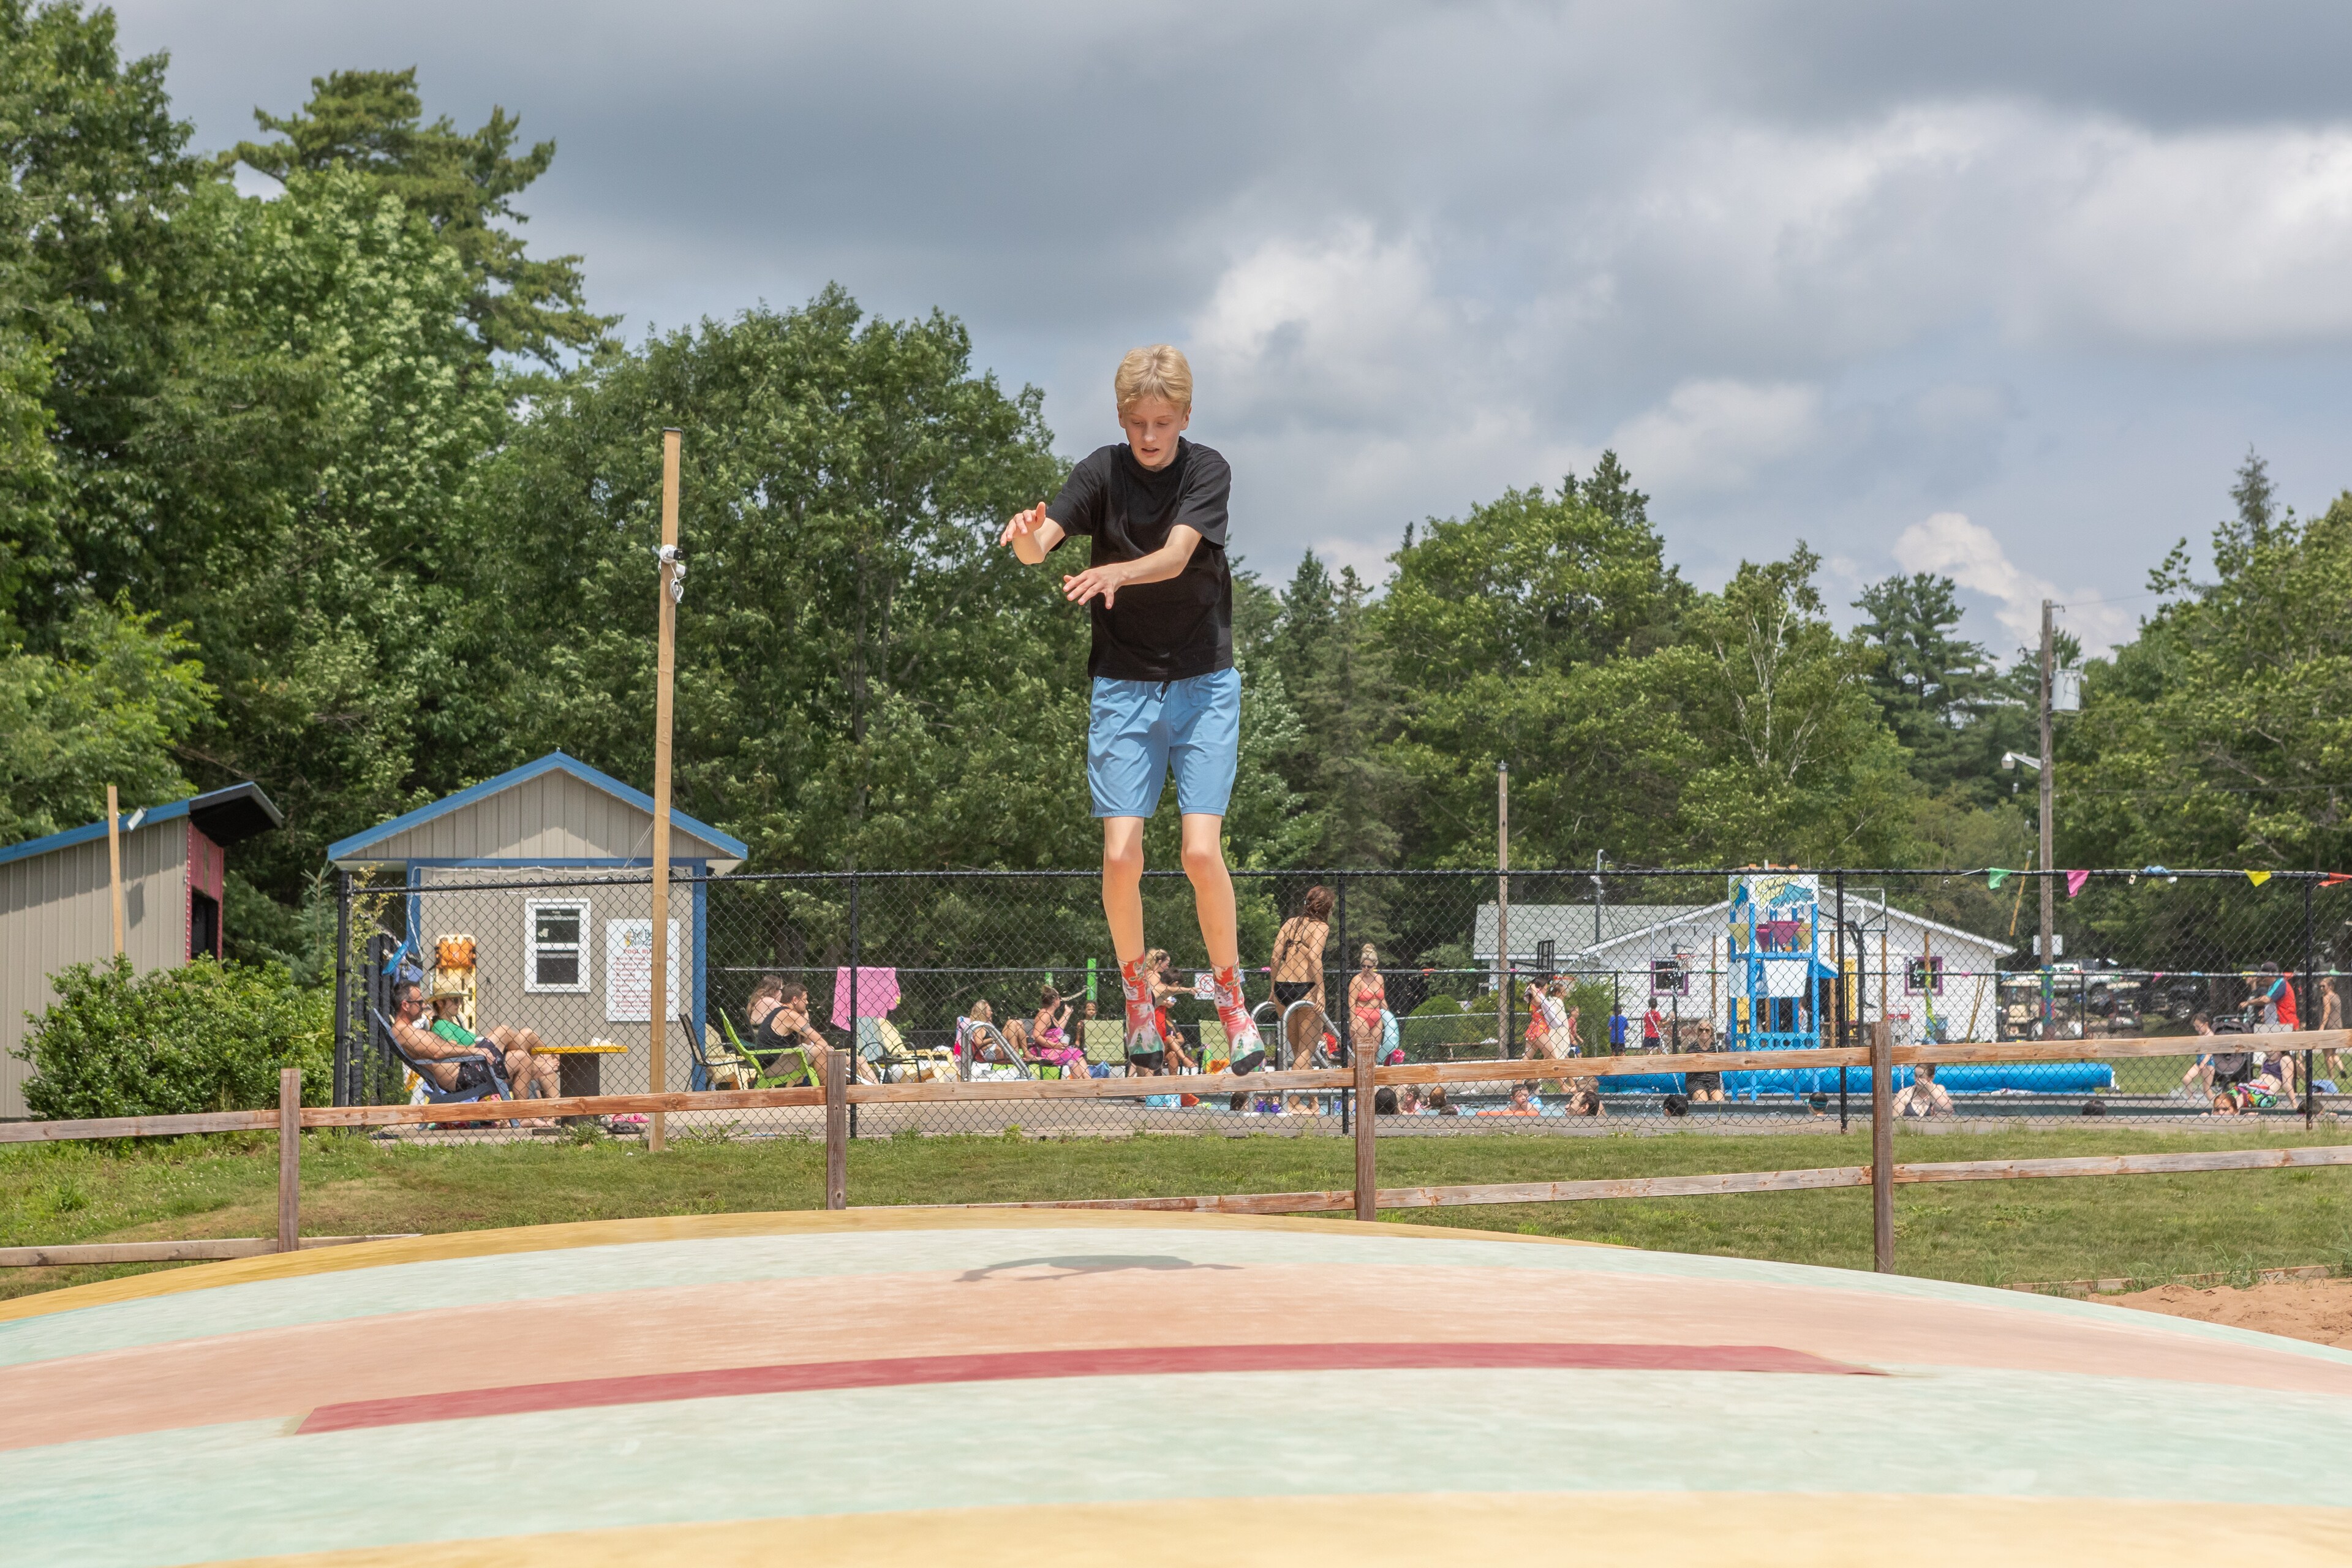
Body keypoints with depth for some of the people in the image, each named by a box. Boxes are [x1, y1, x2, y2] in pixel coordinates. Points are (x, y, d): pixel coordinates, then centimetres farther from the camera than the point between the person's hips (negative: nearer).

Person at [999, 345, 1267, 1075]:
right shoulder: (1102, 471, -3)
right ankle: (1137, 995, 14)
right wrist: (1027, 537, -42)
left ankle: (1232, 1001, 6)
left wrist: (1115, 573, -44)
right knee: (1121, 853, -8)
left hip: (1204, 683, -1)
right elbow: (1041, 544, -18)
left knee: (1201, 850, -12)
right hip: (1122, 685, 1)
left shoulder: (1207, 471, -7)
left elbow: (1176, 556, -24)